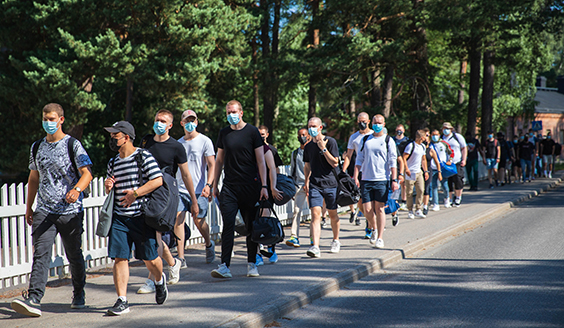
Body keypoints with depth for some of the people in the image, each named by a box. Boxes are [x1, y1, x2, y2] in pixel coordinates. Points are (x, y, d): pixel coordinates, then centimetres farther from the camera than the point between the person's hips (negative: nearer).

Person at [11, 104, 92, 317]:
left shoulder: (72, 145, -2)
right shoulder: (37, 147, 13)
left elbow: (87, 174, -9)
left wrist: (77, 189, -30)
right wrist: (28, 208, 21)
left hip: (70, 211, -3)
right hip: (44, 210, 3)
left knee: (74, 256, 8)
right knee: (41, 254, -11)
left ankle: (78, 295, 28)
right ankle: (33, 300, -19)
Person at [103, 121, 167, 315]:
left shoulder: (144, 157, -5)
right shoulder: (113, 163, 15)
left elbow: (158, 181, -13)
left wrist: (136, 193, -20)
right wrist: (108, 187, 2)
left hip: (142, 217, -5)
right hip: (119, 218, 5)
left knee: (150, 258, 4)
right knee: (119, 257, -6)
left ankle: (159, 280, 37)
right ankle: (122, 300, -4)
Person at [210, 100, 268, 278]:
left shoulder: (252, 132, -1)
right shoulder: (223, 133, 10)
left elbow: (261, 161, -2)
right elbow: (219, 160, 17)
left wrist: (264, 185, -8)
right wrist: (214, 185, 13)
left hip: (250, 186, -2)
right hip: (229, 186, 2)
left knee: (251, 226, 5)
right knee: (228, 225, -8)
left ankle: (252, 264, 17)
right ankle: (225, 266, -12)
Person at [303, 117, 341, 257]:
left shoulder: (330, 142, -2)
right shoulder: (308, 146, 11)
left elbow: (335, 163, -8)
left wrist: (324, 149, -16)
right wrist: (306, 182, 17)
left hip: (330, 183, -2)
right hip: (314, 185, 2)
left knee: (333, 214, 8)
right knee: (315, 214, -12)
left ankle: (336, 240, 32)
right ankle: (315, 247, -21)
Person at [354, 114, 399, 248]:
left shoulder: (388, 141, 4)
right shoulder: (365, 140, 12)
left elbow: (393, 162, 0)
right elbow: (359, 160, 12)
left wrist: (394, 180, -8)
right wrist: (355, 178, 3)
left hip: (382, 180, -3)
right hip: (366, 180, 3)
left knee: (380, 209, -3)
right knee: (367, 210, -1)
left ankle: (380, 238, 6)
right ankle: (375, 229, 27)